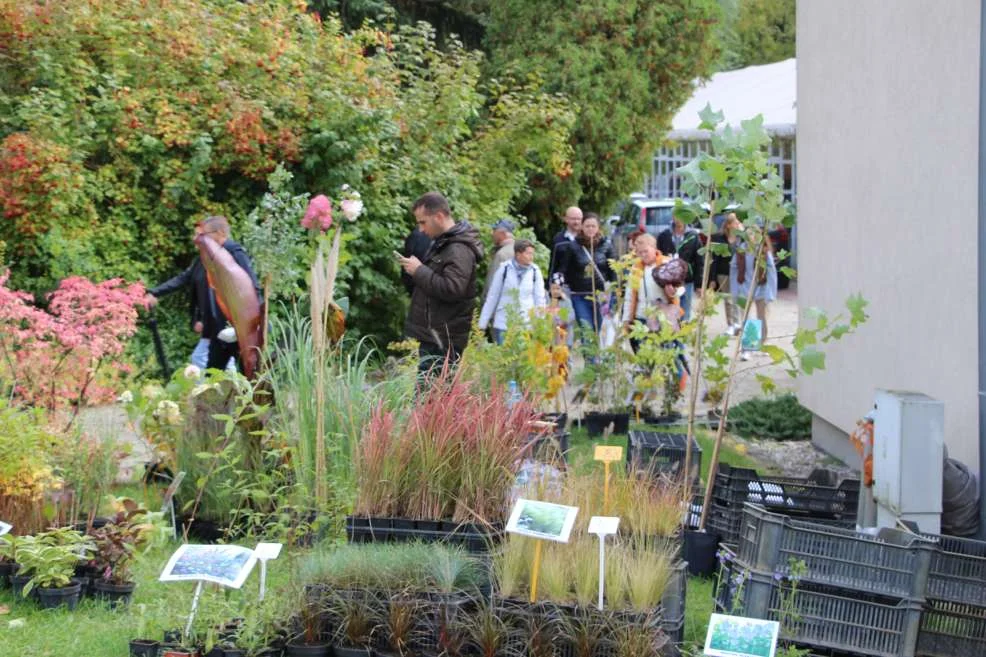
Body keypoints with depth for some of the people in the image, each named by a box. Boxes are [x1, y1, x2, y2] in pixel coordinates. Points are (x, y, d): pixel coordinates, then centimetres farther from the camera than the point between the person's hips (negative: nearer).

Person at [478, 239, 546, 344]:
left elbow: (540, 300, 5)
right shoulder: (504, 268, -3)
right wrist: (482, 324, 4)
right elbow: (492, 297, 4)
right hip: (503, 323, -1)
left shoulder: (534, 271, 0)